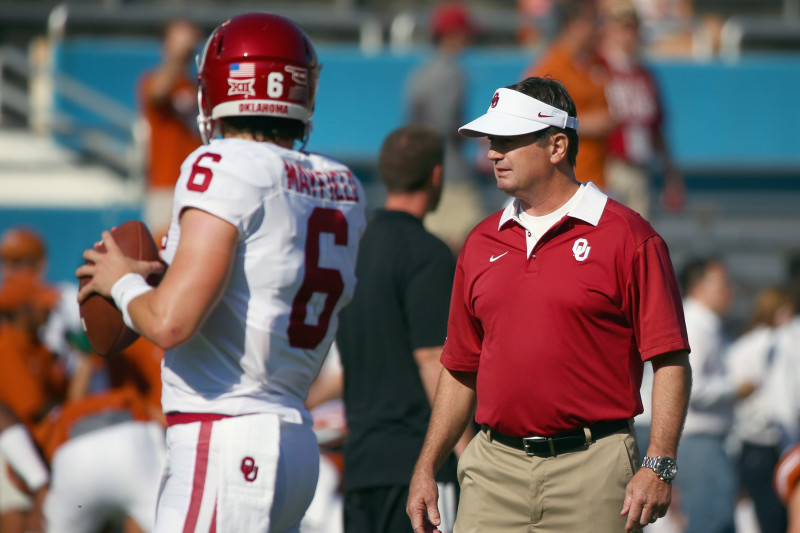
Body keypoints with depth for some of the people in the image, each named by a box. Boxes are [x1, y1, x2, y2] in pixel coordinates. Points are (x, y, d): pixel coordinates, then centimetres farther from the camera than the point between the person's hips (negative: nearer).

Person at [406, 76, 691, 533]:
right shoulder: (482, 243, 15)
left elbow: (670, 359, -5)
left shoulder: (627, 236, -1)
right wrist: (426, 468, 15)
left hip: (592, 471, -4)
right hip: (494, 469, 4)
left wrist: (659, 466, -14)